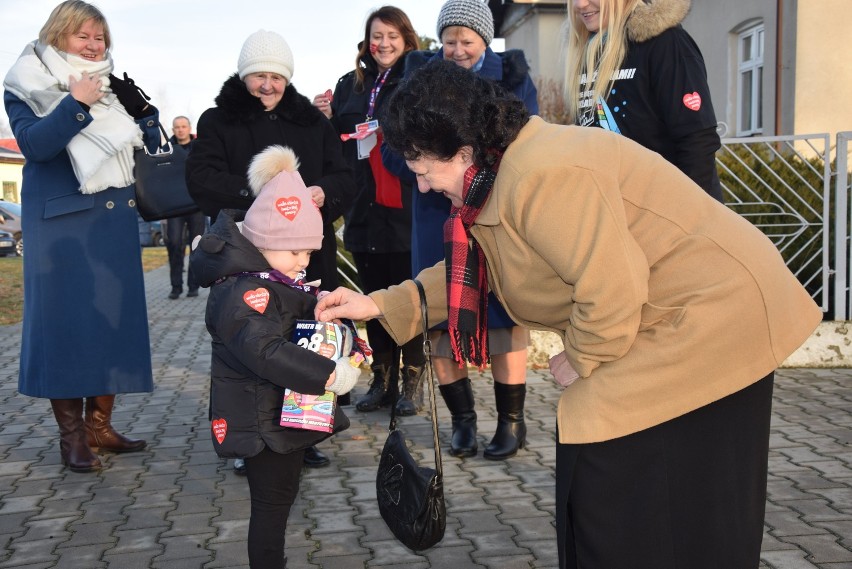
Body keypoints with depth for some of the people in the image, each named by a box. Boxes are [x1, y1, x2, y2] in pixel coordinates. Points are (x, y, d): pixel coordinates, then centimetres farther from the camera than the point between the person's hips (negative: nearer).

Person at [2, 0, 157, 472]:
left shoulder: (111, 86, 15)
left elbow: (150, 144, 12)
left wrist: (138, 109, -5)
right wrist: (77, 104, -21)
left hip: (115, 219, 6)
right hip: (62, 221, -5)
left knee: (114, 317, 5)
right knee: (65, 319, -4)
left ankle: (99, 425, 14)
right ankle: (71, 434, 4)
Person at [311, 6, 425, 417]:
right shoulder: (350, 85, 14)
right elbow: (335, 146, 17)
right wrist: (326, 119, -1)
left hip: (406, 208, -5)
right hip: (364, 209, 5)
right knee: (374, 298, 11)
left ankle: (412, 380, 13)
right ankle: (382, 379, 21)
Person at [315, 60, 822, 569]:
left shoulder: (542, 176, -27)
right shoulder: (503, 174, 7)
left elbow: (611, 290, -29)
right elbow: (468, 271, 13)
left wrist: (580, 359, -12)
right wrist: (381, 305, 9)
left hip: (713, 315, -10)